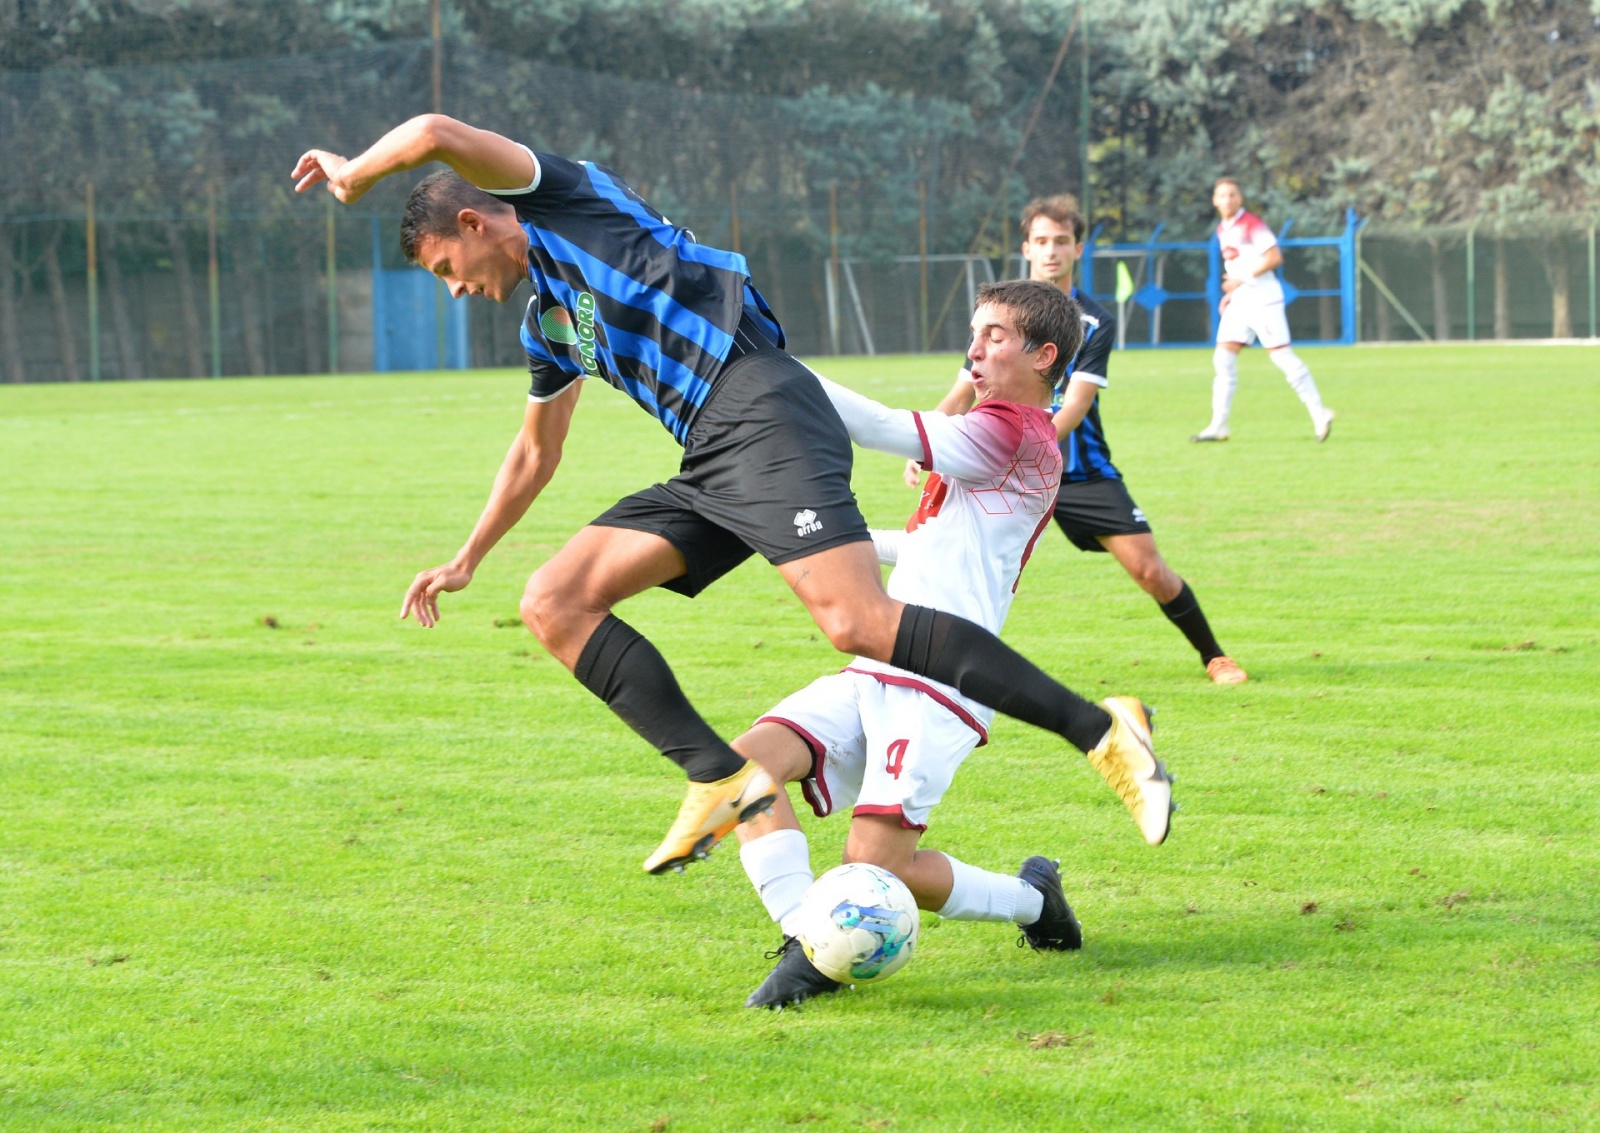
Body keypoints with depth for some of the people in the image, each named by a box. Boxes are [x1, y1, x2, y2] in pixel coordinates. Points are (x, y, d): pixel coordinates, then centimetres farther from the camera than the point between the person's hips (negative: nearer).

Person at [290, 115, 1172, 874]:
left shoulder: (565, 194, 7)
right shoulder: (547, 321, 31)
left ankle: (1100, 732, -23)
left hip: (761, 416, -10)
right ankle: (720, 779, -8)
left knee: (858, 623, -26)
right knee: (553, 602, 1)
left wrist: (354, 174, 12)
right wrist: (466, 560, 47)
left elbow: (436, 135, -7)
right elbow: (535, 451, 44)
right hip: (710, 466, 10)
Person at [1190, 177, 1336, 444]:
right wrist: (1231, 293, 13)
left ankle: (1319, 414, -2)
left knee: (1281, 355, -10)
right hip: (1239, 301, 8)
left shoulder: (1252, 224, -11)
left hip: (1264, 299, -8)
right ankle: (1218, 426, 4)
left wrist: (1243, 279, -19)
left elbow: (1274, 257, -18)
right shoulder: (1222, 229, 13)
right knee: (1224, 358, 1)